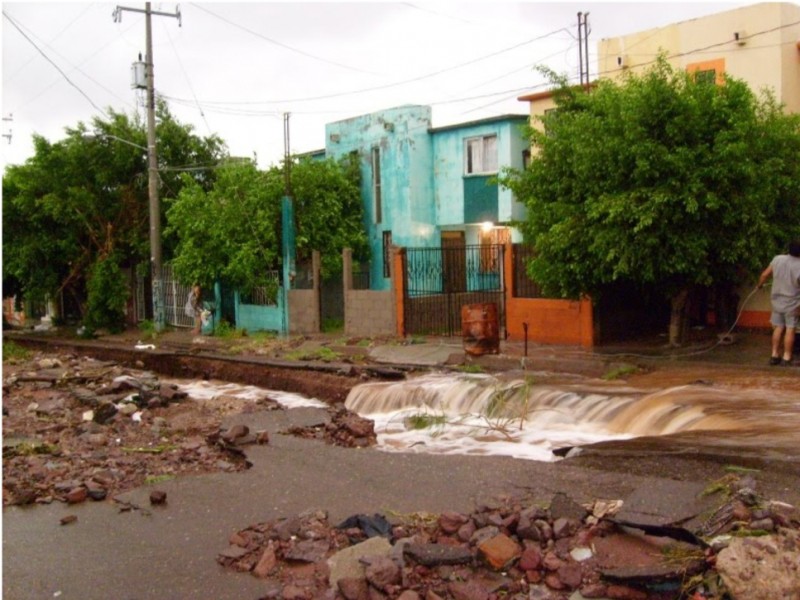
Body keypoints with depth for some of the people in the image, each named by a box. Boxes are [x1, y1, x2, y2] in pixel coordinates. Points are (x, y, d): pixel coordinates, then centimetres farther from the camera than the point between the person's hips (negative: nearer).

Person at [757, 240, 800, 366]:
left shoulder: (778, 259, -9)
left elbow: (764, 275, 0)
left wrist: (760, 285, 19)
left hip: (777, 301, 4)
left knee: (778, 328, 14)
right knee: (789, 330, 4)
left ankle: (775, 356, 16)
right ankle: (786, 358, 6)